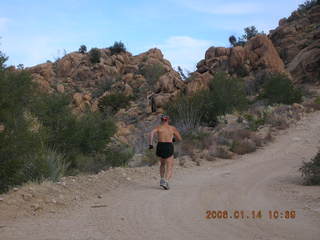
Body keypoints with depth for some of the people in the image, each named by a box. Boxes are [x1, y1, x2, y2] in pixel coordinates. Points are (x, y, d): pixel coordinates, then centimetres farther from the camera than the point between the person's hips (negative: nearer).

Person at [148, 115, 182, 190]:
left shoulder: (158, 127, 8)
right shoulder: (172, 128, 8)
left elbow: (151, 134, -11)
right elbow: (180, 138, 17)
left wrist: (150, 144, -10)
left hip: (160, 147, 2)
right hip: (169, 147, -2)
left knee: (162, 163, 30)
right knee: (169, 168, -1)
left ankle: (162, 179, 18)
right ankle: (165, 181, -26)